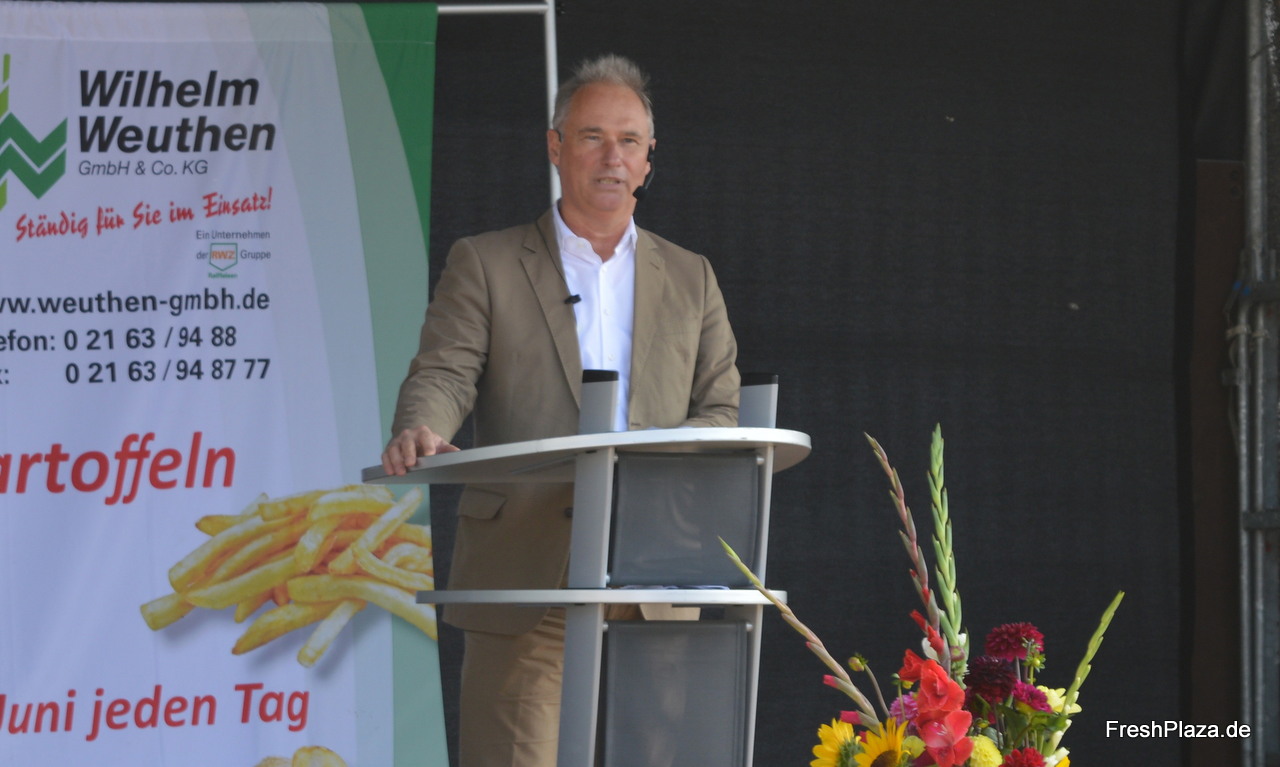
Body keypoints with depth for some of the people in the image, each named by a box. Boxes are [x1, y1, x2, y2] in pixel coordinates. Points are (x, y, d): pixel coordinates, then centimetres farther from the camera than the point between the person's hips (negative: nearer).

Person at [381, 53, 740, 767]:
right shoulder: (484, 264, 11)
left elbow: (723, 411, 13)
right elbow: (443, 374, -1)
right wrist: (421, 430, -25)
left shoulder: (691, 280, 19)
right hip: (526, 587, -2)